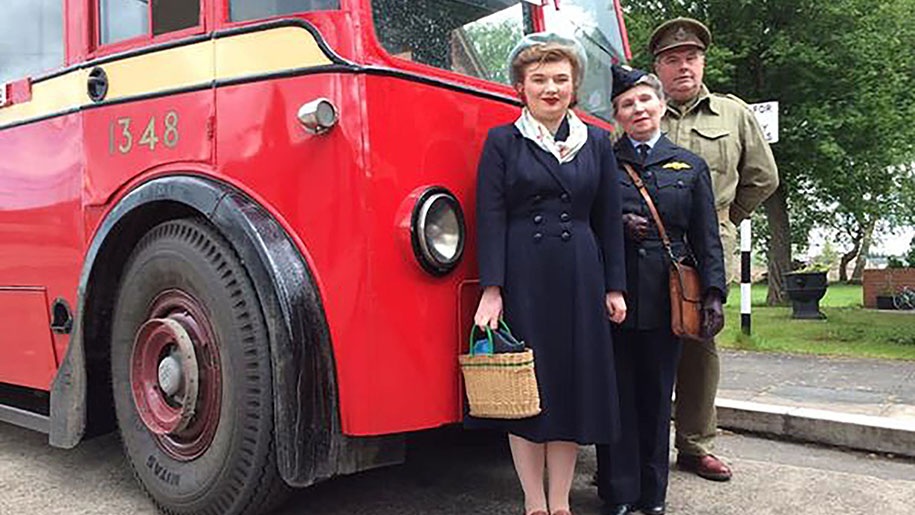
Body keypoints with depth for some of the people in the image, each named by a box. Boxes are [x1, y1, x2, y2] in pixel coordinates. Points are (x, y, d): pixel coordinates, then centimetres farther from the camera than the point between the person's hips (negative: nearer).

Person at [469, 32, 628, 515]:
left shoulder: (597, 142, 11)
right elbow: (490, 219, -4)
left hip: (579, 275, 3)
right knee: (524, 385, 2)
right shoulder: (502, 141, 3)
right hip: (521, 275, -2)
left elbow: (609, 219, 11)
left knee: (574, 381, 5)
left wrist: (614, 288, 6)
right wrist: (491, 289, -12)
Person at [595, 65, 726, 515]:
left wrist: (713, 294, -1)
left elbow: (706, 238, 8)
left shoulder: (690, 165, 12)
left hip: (666, 296, 1)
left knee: (657, 394, 8)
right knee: (617, 393, 3)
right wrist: (618, 224, -11)